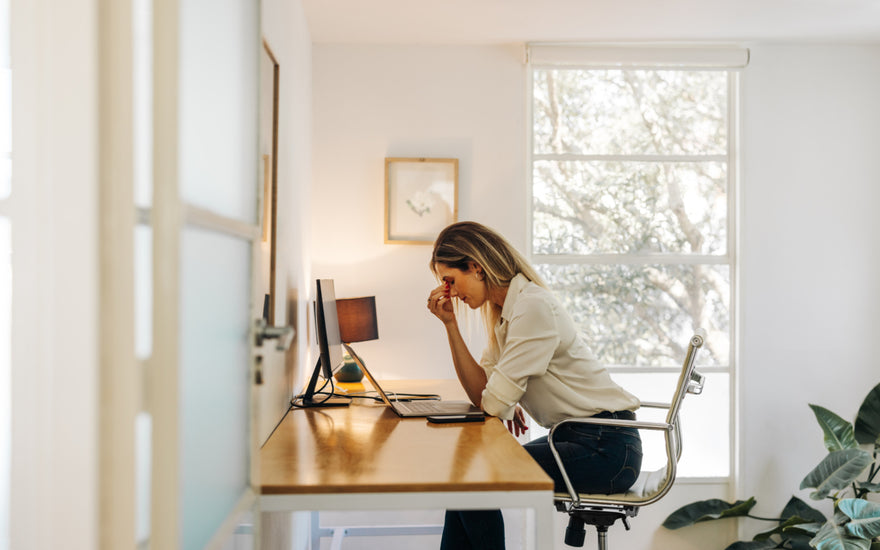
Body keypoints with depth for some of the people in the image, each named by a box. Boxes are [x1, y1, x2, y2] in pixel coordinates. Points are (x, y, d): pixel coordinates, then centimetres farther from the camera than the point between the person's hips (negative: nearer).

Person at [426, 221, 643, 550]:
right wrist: (450, 323, 0)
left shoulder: (533, 306, -20)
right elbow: (480, 392, 3)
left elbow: (493, 403, -20)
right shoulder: (503, 310, 9)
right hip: (577, 437, 9)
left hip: (605, 448, -9)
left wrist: (507, 406, 3)